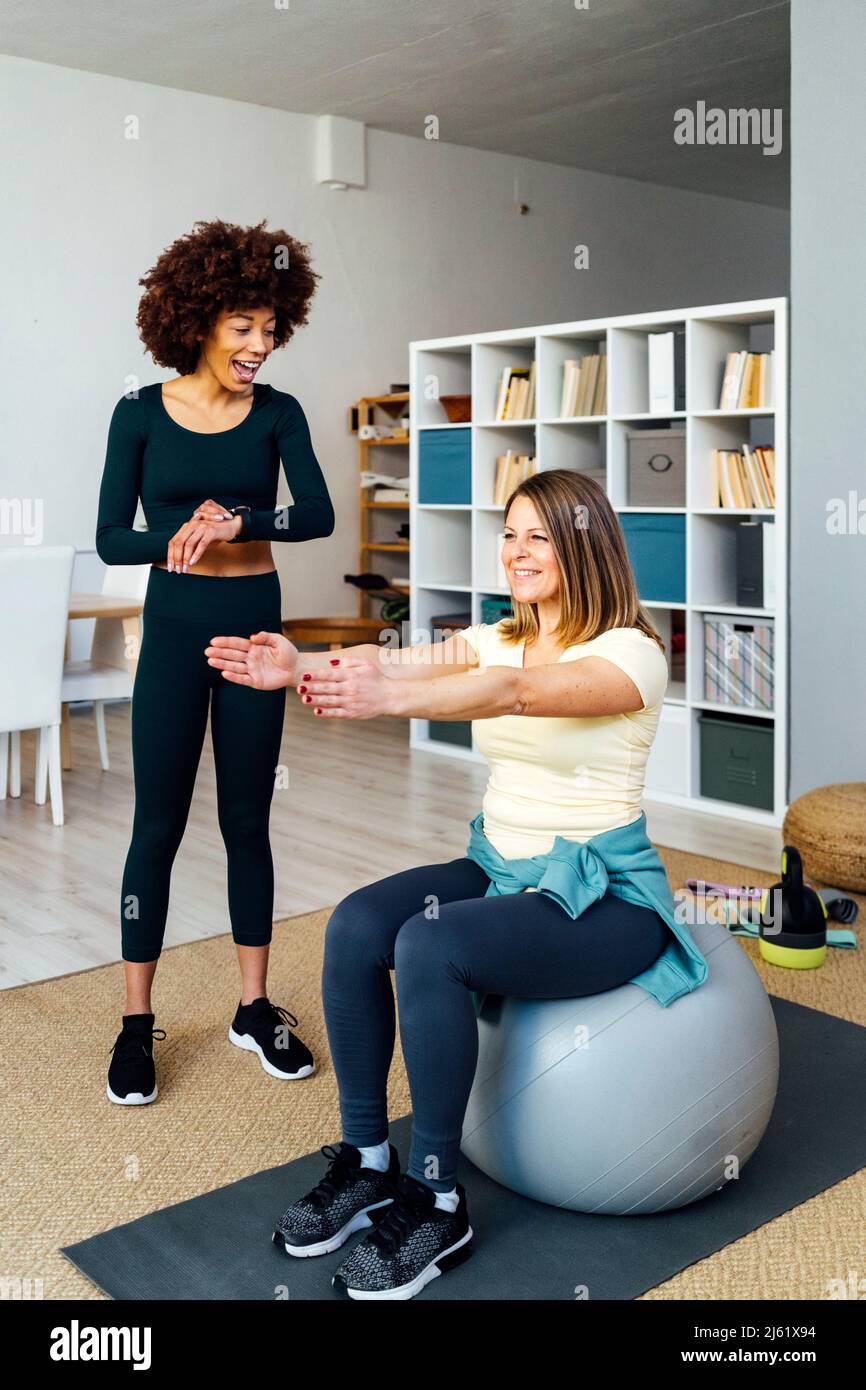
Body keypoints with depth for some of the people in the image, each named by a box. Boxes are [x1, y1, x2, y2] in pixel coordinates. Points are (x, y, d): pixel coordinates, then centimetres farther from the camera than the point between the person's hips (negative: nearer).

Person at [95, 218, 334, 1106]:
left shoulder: (277, 415, 2)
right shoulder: (142, 415, -1)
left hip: (254, 628, 2)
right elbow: (109, 539, -5)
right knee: (158, 825, 1)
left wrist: (236, 524, -29)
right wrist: (177, 540, -24)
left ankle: (254, 1008, 20)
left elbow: (318, 515, -12)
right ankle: (136, 1024, 12)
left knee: (247, 822, 9)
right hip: (174, 632, -1)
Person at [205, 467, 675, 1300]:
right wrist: (303, 670, -33)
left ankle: (435, 1203, -12)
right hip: (500, 867, 7)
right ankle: (366, 1161, -2)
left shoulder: (630, 652, -13)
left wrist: (386, 695, -49)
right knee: (355, 926, -18)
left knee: (427, 947, -30)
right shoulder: (497, 639, 7)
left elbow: (516, 691, -34)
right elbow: (414, 664, -13)